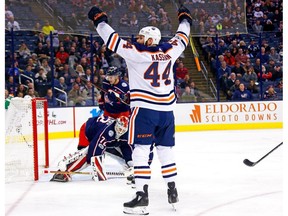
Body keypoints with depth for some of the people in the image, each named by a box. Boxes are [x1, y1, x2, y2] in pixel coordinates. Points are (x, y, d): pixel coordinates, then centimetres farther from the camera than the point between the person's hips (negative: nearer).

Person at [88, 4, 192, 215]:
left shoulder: (136, 52, -7)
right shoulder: (169, 51, 7)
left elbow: (113, 40, -6)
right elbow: (182, 38, 25)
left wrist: (99, 20, 6)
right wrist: (185, 19, 43)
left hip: (144, 109, -6)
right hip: (166, 110, 6)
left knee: (141, 151, -7)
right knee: (166, 150, 16)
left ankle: (142, 195, -14)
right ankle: (172, 190, 22)